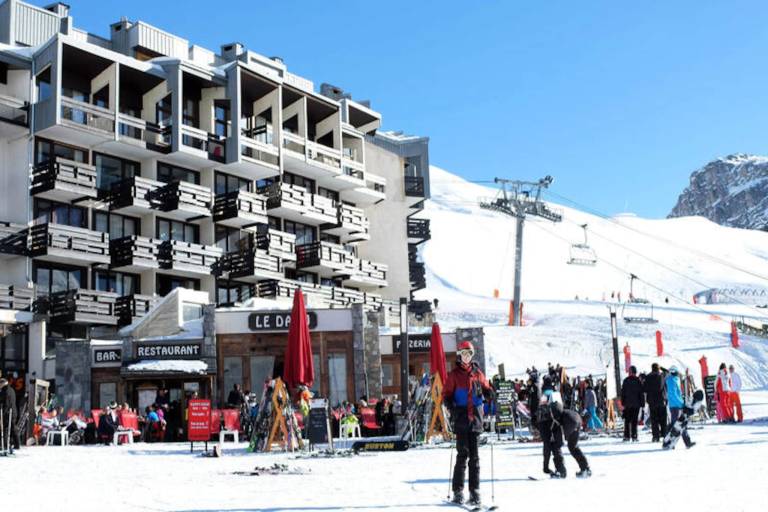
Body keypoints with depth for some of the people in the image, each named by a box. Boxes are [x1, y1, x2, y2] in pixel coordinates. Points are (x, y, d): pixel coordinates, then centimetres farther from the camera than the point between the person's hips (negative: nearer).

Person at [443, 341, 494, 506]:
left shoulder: (478, 373, 11)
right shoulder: (454, 374, 3)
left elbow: (486, 388, 14)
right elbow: (446, 394, 2)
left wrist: (489, 392, -9)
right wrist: (451, 407, -15)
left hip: (475, 417, 3)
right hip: (461, 418, -3)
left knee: (475, 456, 4)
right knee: (462, 455, -4)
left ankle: (475, 491, 8)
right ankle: (458, 491, 2)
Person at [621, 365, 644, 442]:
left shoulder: (626, 381, -1)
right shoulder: (638, 381, -2)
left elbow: (623, 392, 1)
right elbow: (641, 393, -1)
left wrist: (623, 402, 6)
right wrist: (642, 403, 3)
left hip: (628, 404, 0)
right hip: (636, 404, 0)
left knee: (627, 421, 7)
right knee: (634, 421, 2)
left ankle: (627, 436, 2)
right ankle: (634, 436, -3)